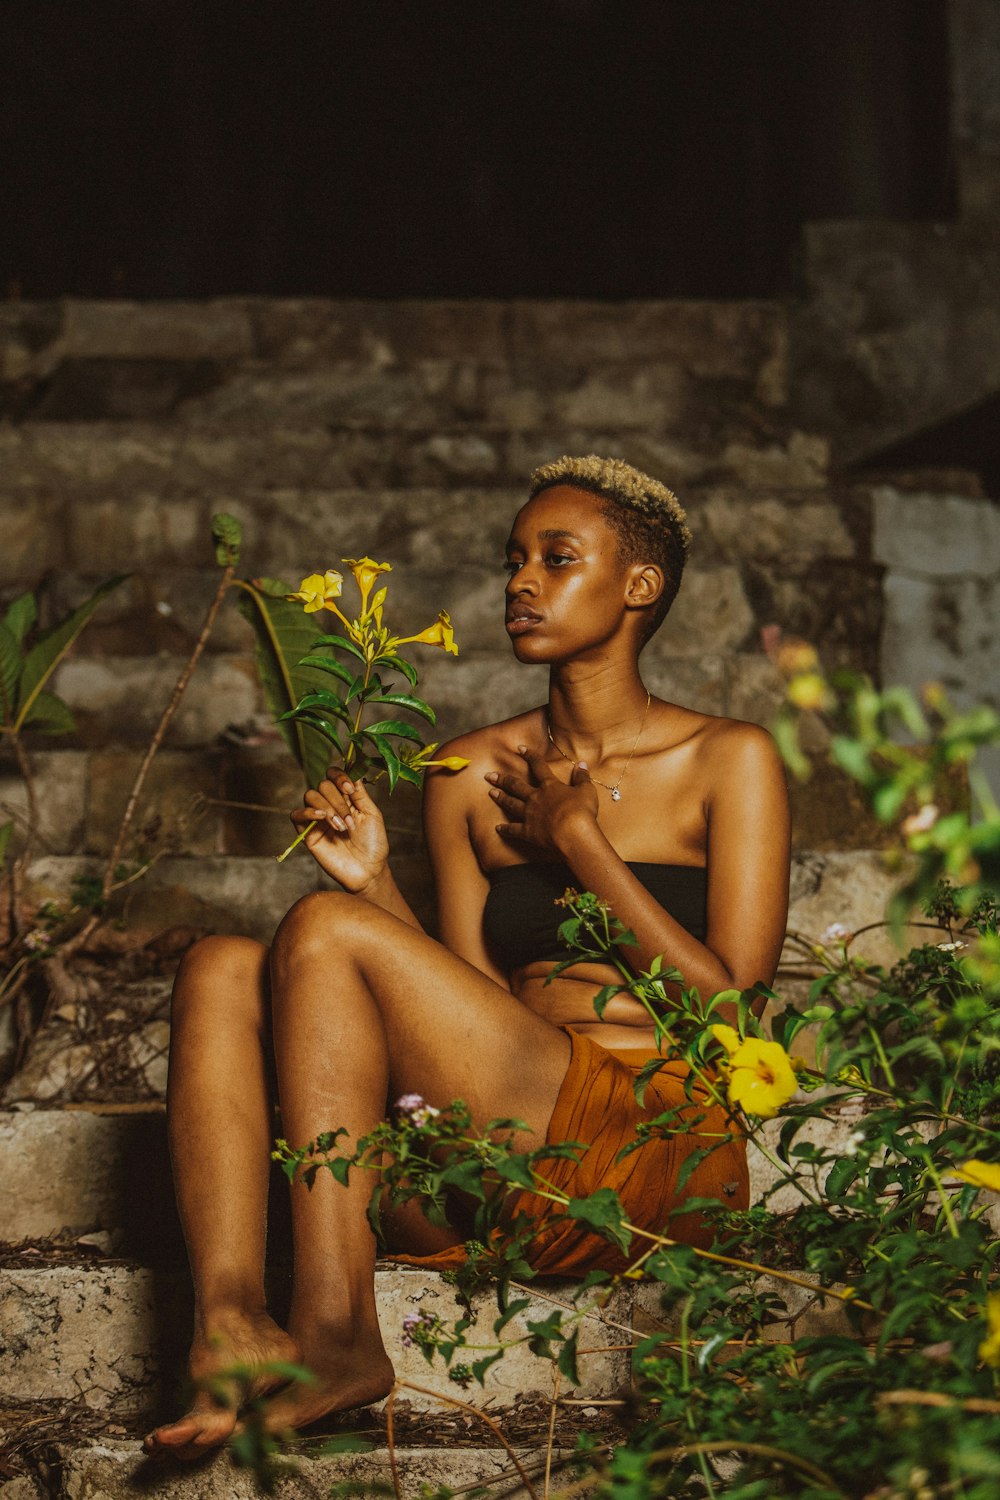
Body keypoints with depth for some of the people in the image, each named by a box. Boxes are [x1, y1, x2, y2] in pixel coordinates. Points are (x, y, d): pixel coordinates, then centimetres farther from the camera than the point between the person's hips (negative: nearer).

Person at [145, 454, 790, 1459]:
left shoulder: (728, 762, 4)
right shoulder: (473, 774, 15)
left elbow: (732, 1008, -4)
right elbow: (472, 1016, 12)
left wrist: (580, 838, -5)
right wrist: (376, 884, -3)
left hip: (657, 1152, -5)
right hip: (492, 1163, 5)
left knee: (323, 933, -19)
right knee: (221, 969, -14)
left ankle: (336, 1334, -23)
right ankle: (227, 1325, -35)